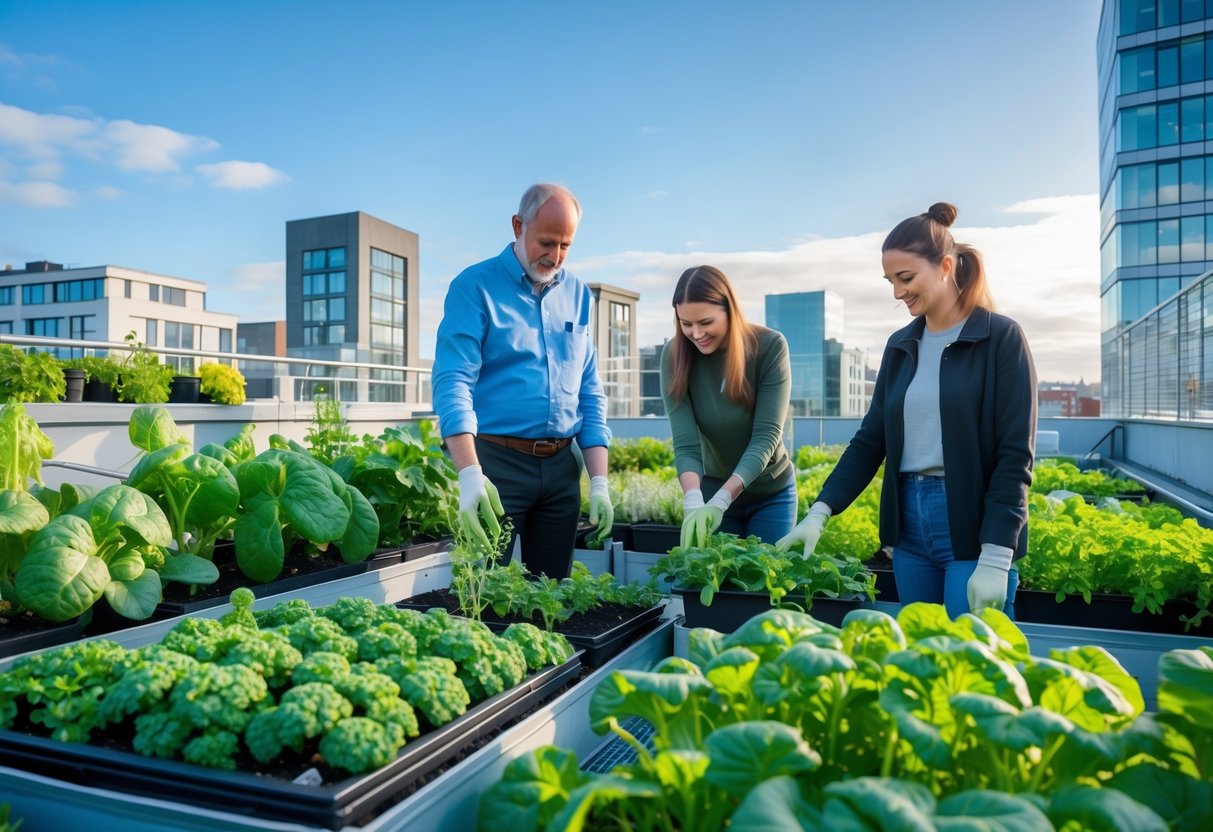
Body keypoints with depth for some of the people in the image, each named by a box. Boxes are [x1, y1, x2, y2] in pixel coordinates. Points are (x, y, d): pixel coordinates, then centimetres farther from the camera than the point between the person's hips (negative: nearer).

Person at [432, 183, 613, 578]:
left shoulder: (578, 295, 10)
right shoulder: (475, 286, -5)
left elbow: (590, 391, 10)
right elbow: (453, 382, -15)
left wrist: (599, 481, 2)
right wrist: (470, 474, -28)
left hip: (561, 467, 5)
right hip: (497, 461, -4)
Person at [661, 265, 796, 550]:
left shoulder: (770, 346, -20)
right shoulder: (674, 355, -16)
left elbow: (766, 435, -25)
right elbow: (685, 443, -21)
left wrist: (720, 501, -36)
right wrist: (693, 502, -39)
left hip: (771, 493, -1)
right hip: (713, 490, 1)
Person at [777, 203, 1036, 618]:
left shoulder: (1000, 337, -6)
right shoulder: (901, 346, 10)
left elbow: (1015, 455, -11)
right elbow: (870, 439, 9)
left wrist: (995, 559, -17)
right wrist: (820, 511, -3)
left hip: (974, 528, -5)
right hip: (910, 523, 5)